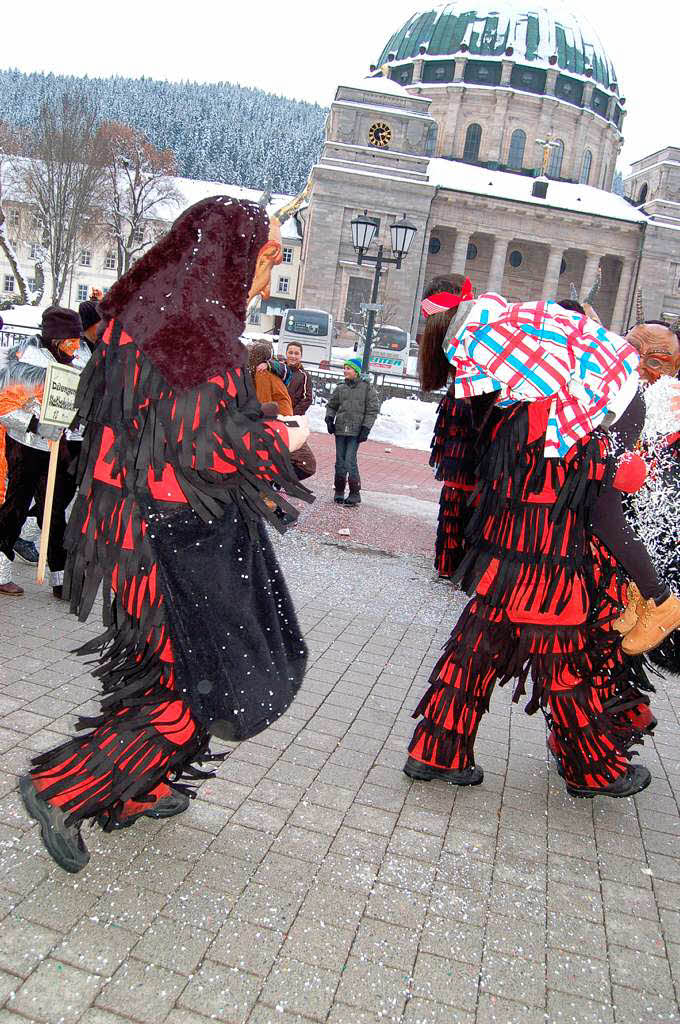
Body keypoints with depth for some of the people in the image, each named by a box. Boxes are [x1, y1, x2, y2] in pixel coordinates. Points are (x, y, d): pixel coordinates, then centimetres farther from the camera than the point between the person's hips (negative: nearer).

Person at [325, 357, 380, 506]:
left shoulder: (367, 388, 1)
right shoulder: (340, 388, 10)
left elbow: (373, 410, 0)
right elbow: (331, 405, 20)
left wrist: (366, 428, -7)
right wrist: (329, 418, 1)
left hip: (356, 431, -4)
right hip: (340, 429, 4)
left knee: (350, 461, -11)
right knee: (340, 461, 7)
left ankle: (355, 494, -2)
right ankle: (339, 491, 17)